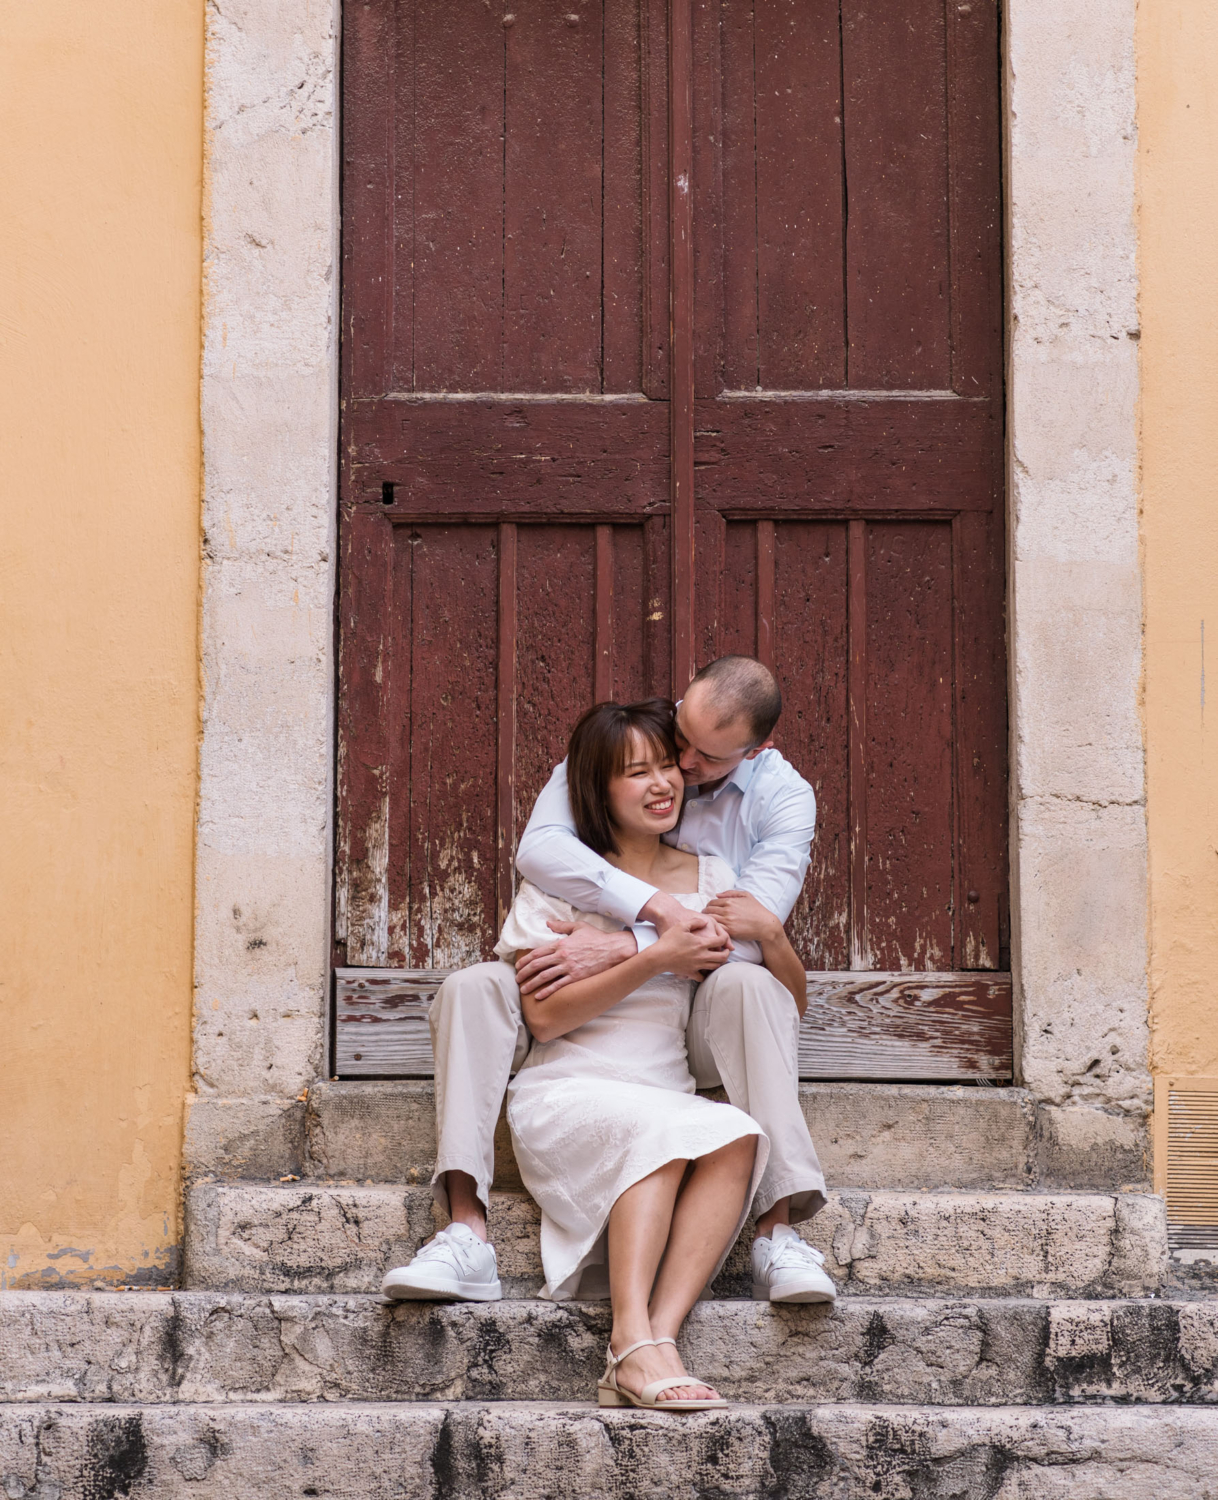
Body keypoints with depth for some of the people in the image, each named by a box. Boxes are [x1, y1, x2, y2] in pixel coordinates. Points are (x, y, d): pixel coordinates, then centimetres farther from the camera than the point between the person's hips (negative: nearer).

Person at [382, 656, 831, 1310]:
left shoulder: (782, 796, -7)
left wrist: (616, 948, -30)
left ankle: (777, 1230, -40)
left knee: (747, 985, -36)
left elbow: (749, 934, -19)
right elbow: (538, 848, -20)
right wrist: (656, 906, -31)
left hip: (695, 1017, -2)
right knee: (471, 989, -24)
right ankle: (465, 1234, -35)